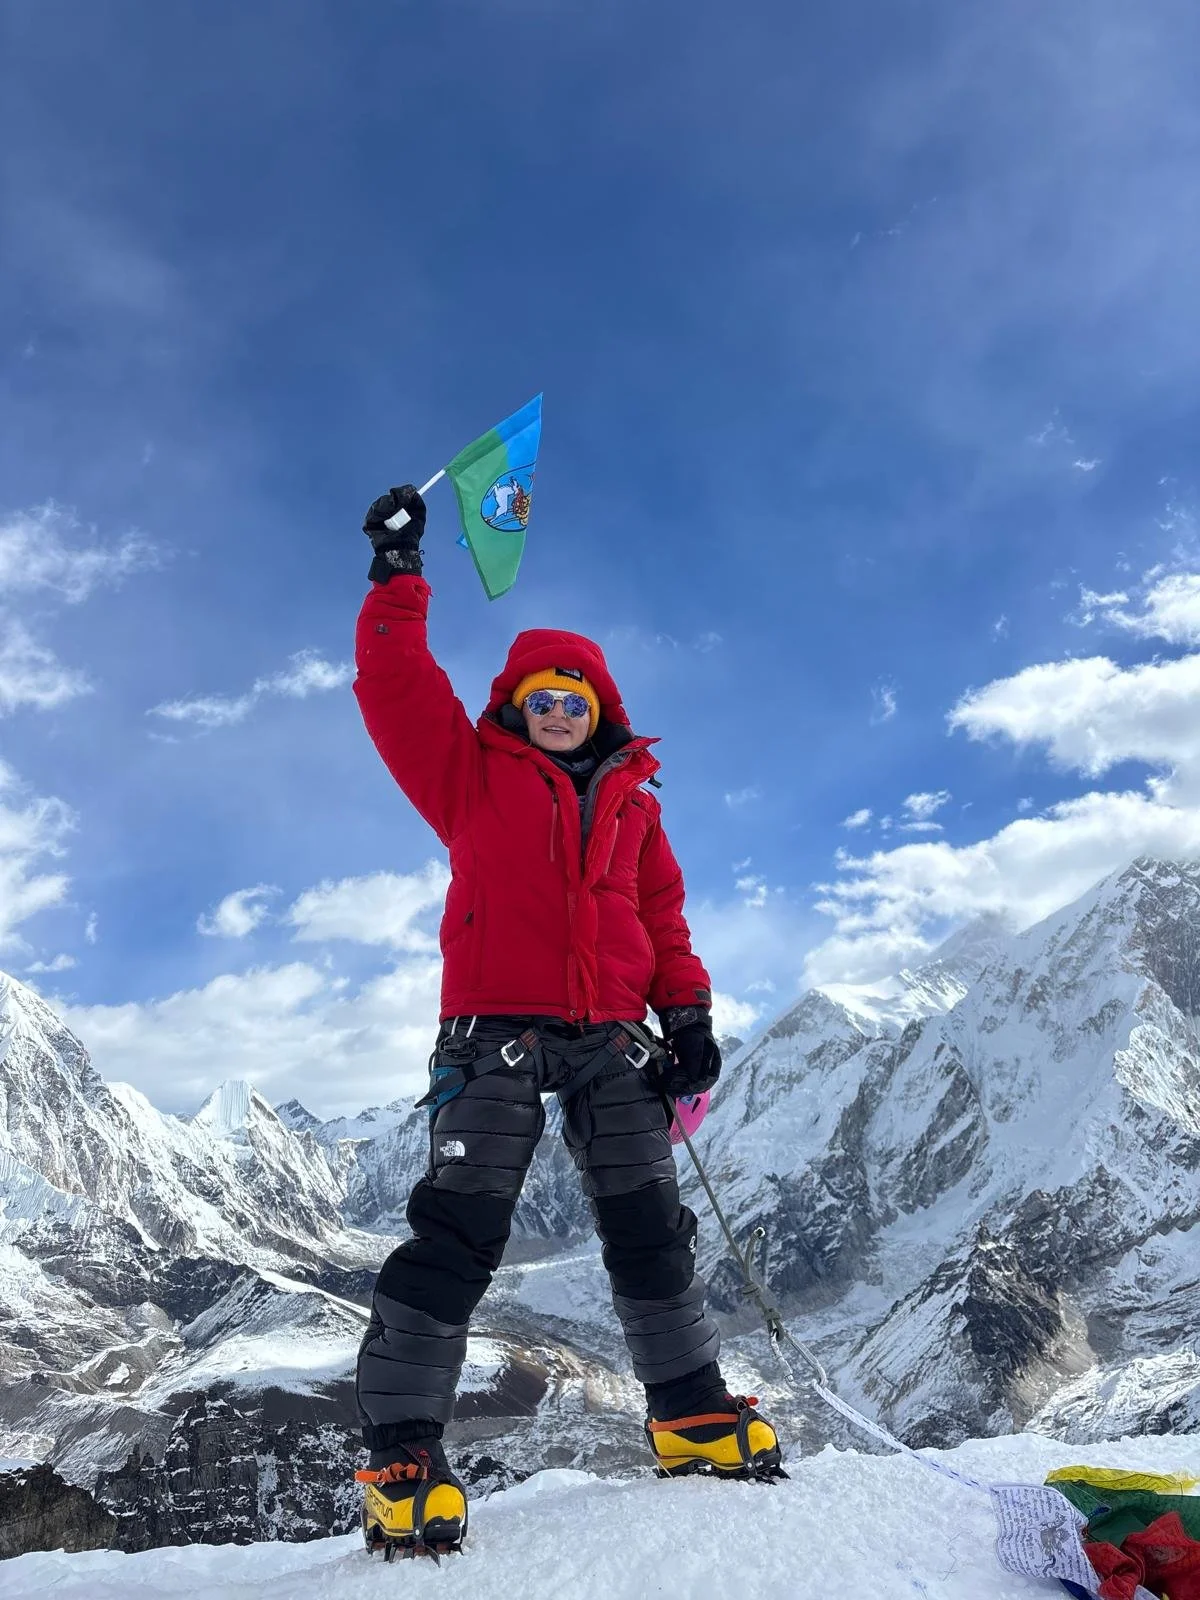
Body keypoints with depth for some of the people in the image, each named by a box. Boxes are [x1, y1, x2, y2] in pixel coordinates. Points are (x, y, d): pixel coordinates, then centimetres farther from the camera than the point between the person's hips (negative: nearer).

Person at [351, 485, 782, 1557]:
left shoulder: (633, 802, 19)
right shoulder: (473, 774, 11)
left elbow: (662, 915, 17)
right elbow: (396, 687, 3)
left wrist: (688, 1012, 6)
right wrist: (399, 576, 0)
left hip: (610, 1038, 4)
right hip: (496, 1030, -3)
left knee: (650, 1224, 7)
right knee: (460, 1229, -10)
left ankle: (691, 1409, 20)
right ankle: (402, 1450, -2)